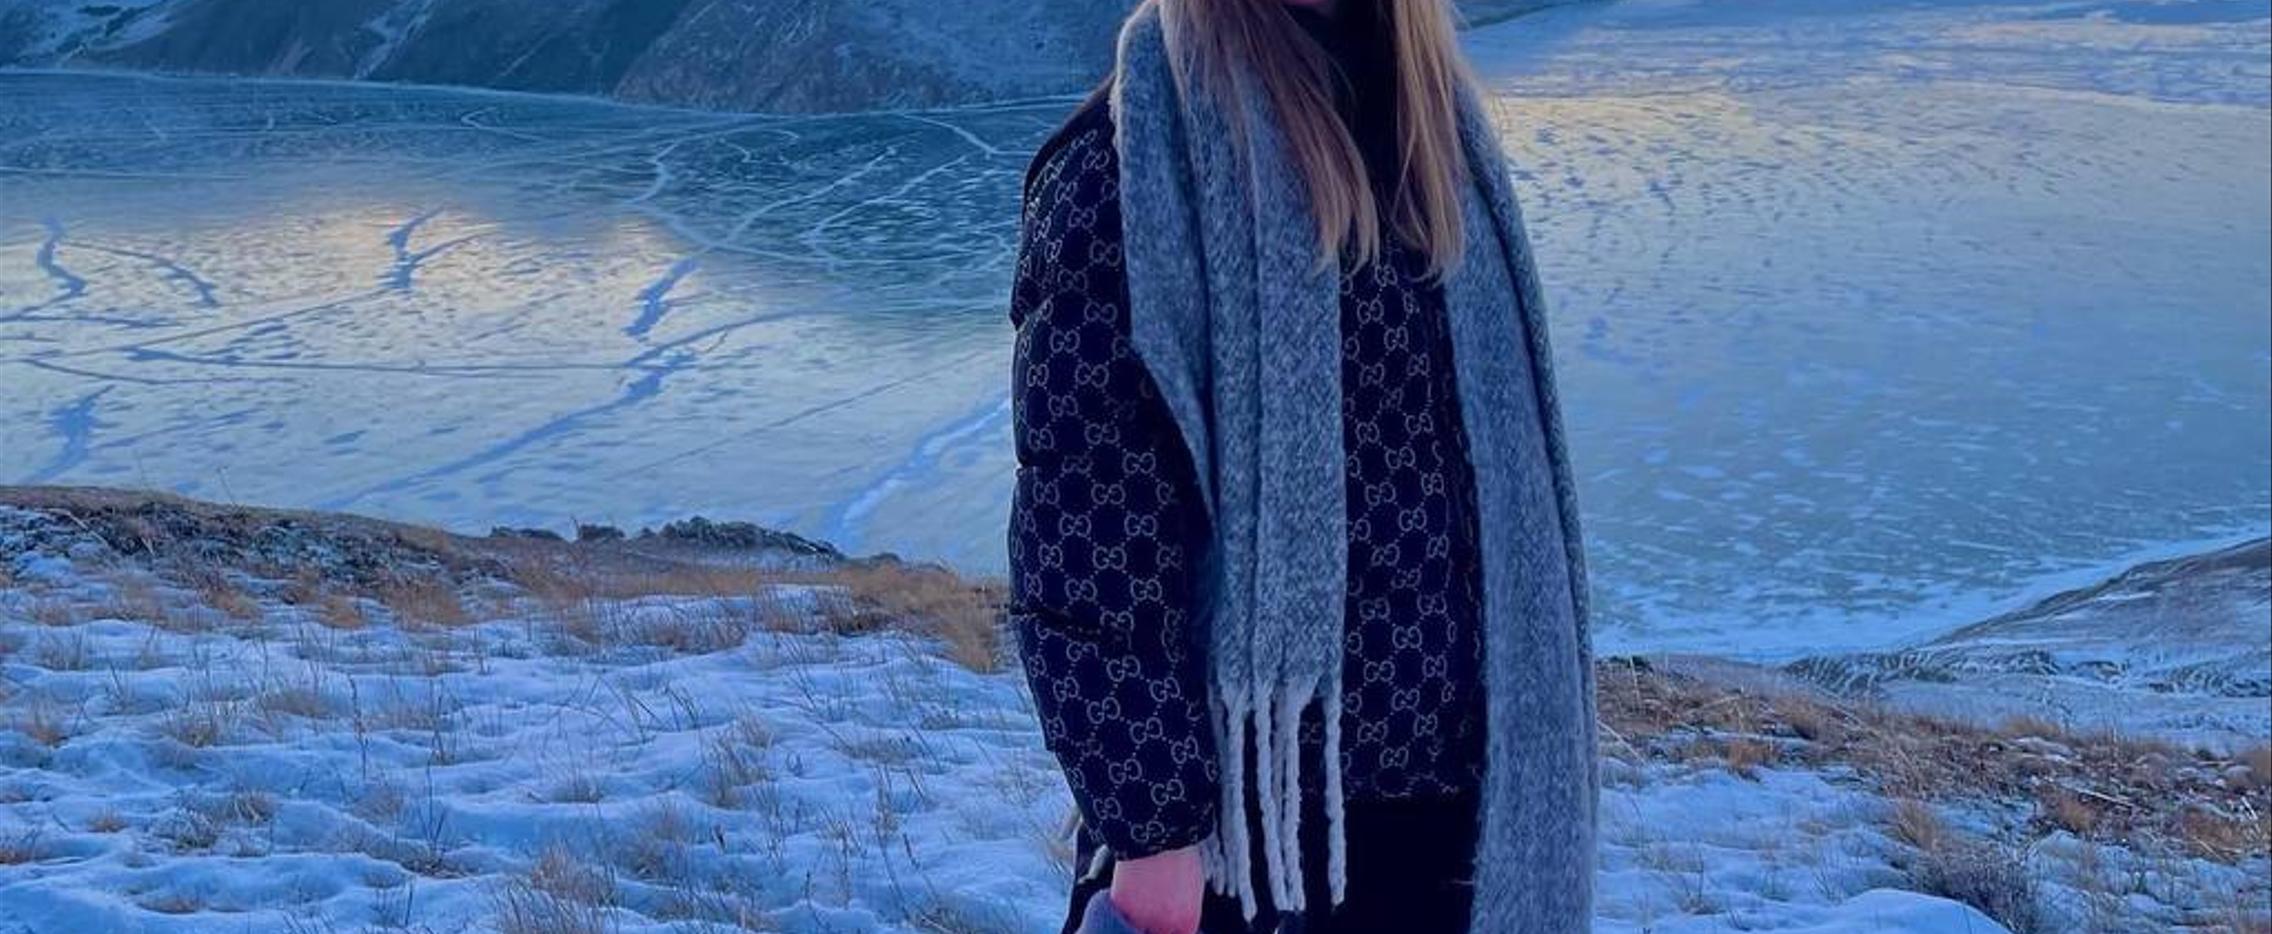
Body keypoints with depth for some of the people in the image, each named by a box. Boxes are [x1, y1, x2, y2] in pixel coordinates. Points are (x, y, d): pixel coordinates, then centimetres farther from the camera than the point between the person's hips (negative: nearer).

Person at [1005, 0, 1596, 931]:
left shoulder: (1422, 116, 7)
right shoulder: (1128, 158, -14)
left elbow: (1487, 454, 12)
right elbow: (1084, 521, -16)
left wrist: (1517, 739, 14)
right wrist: (1148, 817, -16)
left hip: (1440, 758, 6)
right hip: (1246, 780, -6)